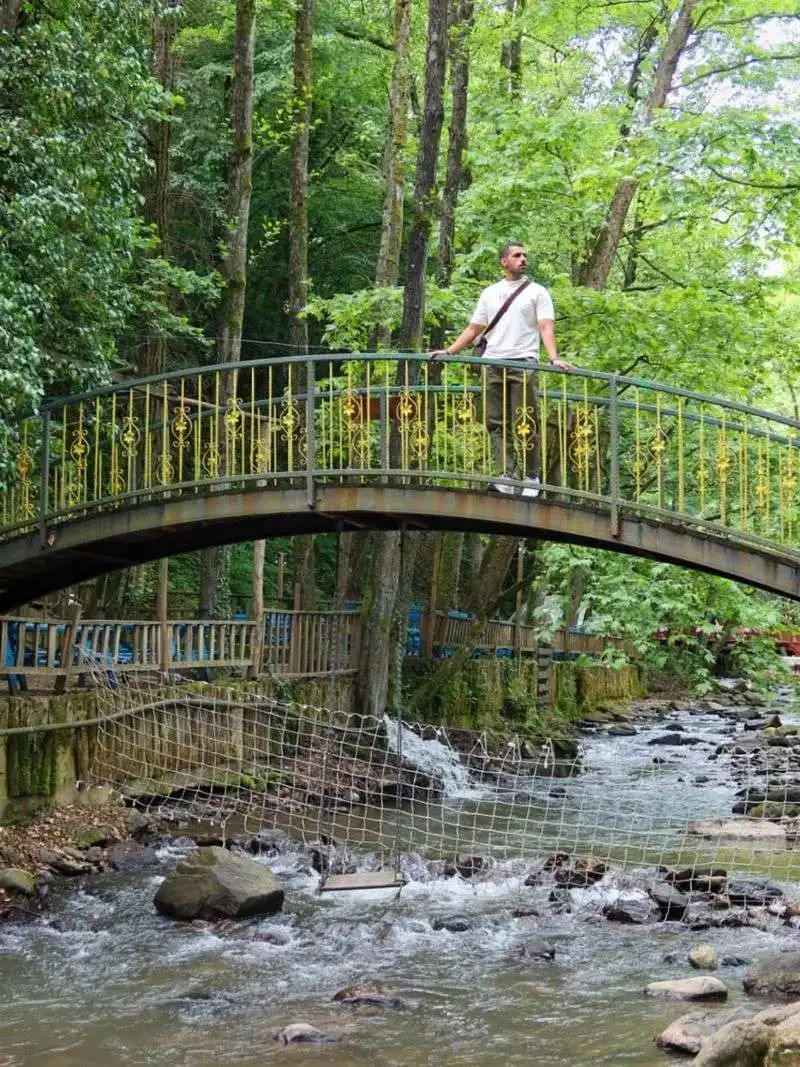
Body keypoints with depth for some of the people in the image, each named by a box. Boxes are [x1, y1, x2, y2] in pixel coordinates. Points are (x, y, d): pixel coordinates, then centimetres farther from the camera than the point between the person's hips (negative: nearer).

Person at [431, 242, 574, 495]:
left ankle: (530, 477, -1)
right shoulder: (490, 293, 19)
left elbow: (546, 327, -4)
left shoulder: (537, 292, 8)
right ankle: (505, 476, -4)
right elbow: (473, 329, 21)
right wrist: (449, 351, 9)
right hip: (493, 364, 4)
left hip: (523, 363, -4)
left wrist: (554, 358, -20)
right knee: (497, 423, -3)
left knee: (525, 424, -6)